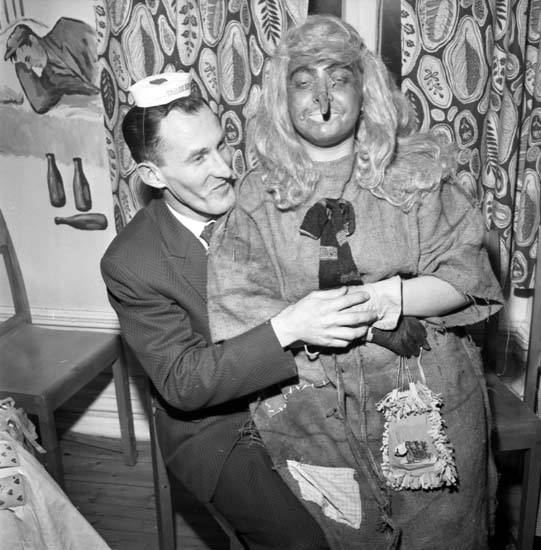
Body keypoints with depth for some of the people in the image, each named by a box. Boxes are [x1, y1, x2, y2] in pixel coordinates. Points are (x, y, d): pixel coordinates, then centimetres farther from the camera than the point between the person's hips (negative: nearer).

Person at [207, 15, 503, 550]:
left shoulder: (419, 171, 1)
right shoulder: (257, 194, -1)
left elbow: (468, 274, -1)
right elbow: (235, 304, -8)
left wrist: (396, 295, -20)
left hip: (427, 399, 1)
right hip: (310, 410, 0)